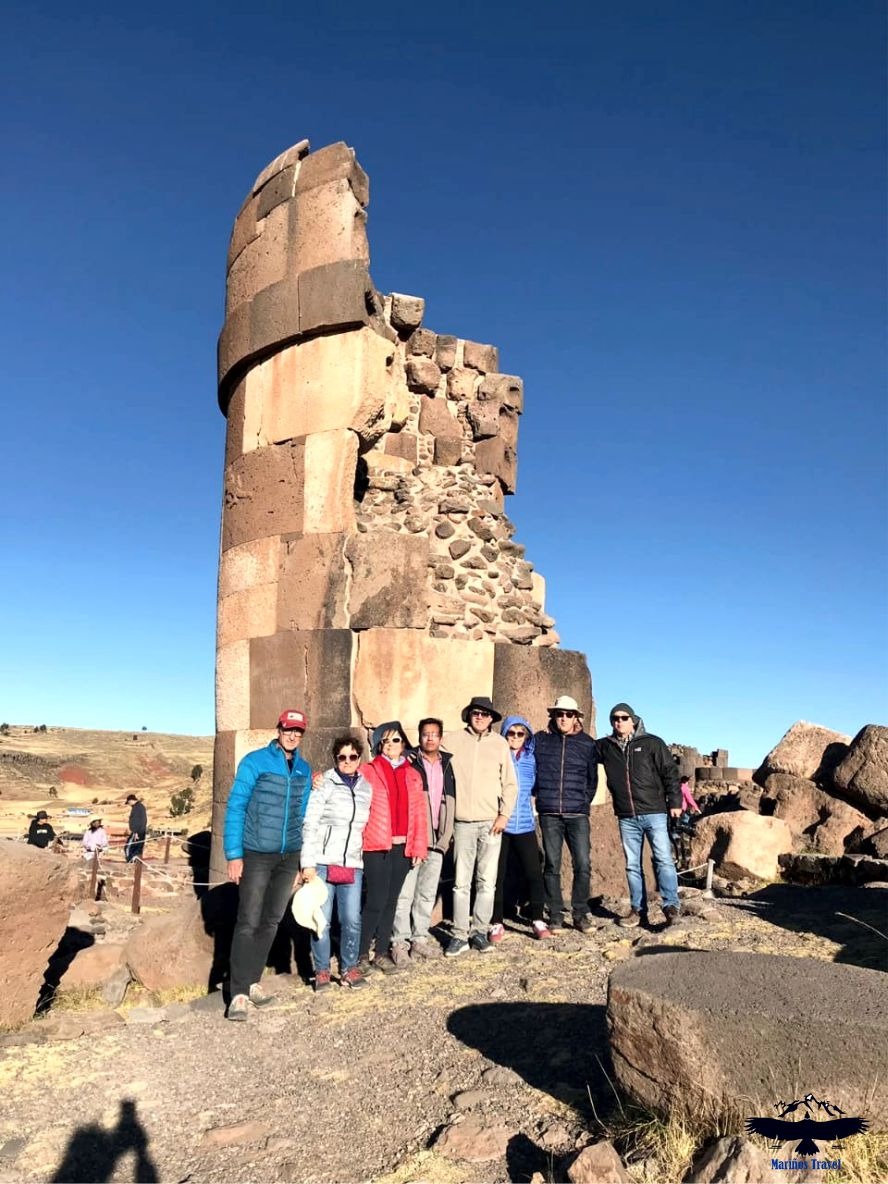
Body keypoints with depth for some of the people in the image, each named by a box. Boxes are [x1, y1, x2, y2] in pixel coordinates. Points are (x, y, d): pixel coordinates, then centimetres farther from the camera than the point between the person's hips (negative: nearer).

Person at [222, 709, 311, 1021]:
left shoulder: (304, 769, 7)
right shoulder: (255, 761, -8)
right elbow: (235, 807, -10)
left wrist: (304, 860, 10)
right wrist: (234, 854, -14)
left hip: (289, 857, 5)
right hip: (256, 855, -5)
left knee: (271, 922, 12)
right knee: (248, 922, -4)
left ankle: (253, 982, 25)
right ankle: (239, 993, 4)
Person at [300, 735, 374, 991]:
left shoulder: (366, 787, 10)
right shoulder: (324, 785, -4)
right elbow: (309, 825, -7)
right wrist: (308, 863, -11)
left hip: (353, 864, 4)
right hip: (323, 862, -3)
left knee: (352, 920, 2)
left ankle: (348, 969, 19)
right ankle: (322, 971, 17)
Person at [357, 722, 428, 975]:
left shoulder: (413, 775, 11)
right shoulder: (368, 772, -1)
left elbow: (419, 813, 10)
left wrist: (419, 846, 6)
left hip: (402, 848, 4)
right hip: (376, 847, -4)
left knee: (391, 901, 11)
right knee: (376, 902, -6)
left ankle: (382, 954, 22)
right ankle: (361, 955, 8)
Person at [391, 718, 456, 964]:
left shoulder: (447, 765, 11)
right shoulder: (409, 762, -2)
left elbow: (452, 800, 16)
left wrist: (446, 834, 11)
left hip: (437, 839, 5)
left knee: (428, 893, 11)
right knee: (405, 893, -4)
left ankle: (420, 938, 20)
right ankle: (400, 941, 4)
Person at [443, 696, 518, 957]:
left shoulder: (499, 744, 5)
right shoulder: (451, 741, 3)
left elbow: (510, 784, 6)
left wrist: (504, 814, -2)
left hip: (491, 822, 1)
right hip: (463, 822, -1)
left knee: (487, 881, 4)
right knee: (461, 882, 2)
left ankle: (479, 931, 15)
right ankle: (460, 935, 11)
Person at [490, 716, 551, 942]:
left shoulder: (530, 759, 11)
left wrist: (531, 809, 14)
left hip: (525, 825, 3)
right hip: (499, 824, -3)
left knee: (534, 873, -3)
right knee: (498, 875, 2)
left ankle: (538, 920, 10)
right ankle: (496, 923, 12)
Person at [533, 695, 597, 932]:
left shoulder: (587, 743, 7)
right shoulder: (540, 740, 5)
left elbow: (592, 778, 15)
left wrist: (585, 801, 8)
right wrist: (540, 794, 7)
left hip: (577, 814, 0)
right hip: (549, 813, 0)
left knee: (582, 865, -5)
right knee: (552, 865, 4)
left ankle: (581, 914, 10)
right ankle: (555, 915, 13)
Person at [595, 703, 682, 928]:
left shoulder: (652, 743, 0)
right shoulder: (605, 746, 8)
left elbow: (670, 772, 0)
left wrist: (675, 802, -4)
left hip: (654, 813, -3)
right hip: (626, 818, 4)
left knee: (663, 859, -8)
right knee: (632, 865, 8)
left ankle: (670, 905, -3)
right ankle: (638, 910, 16)